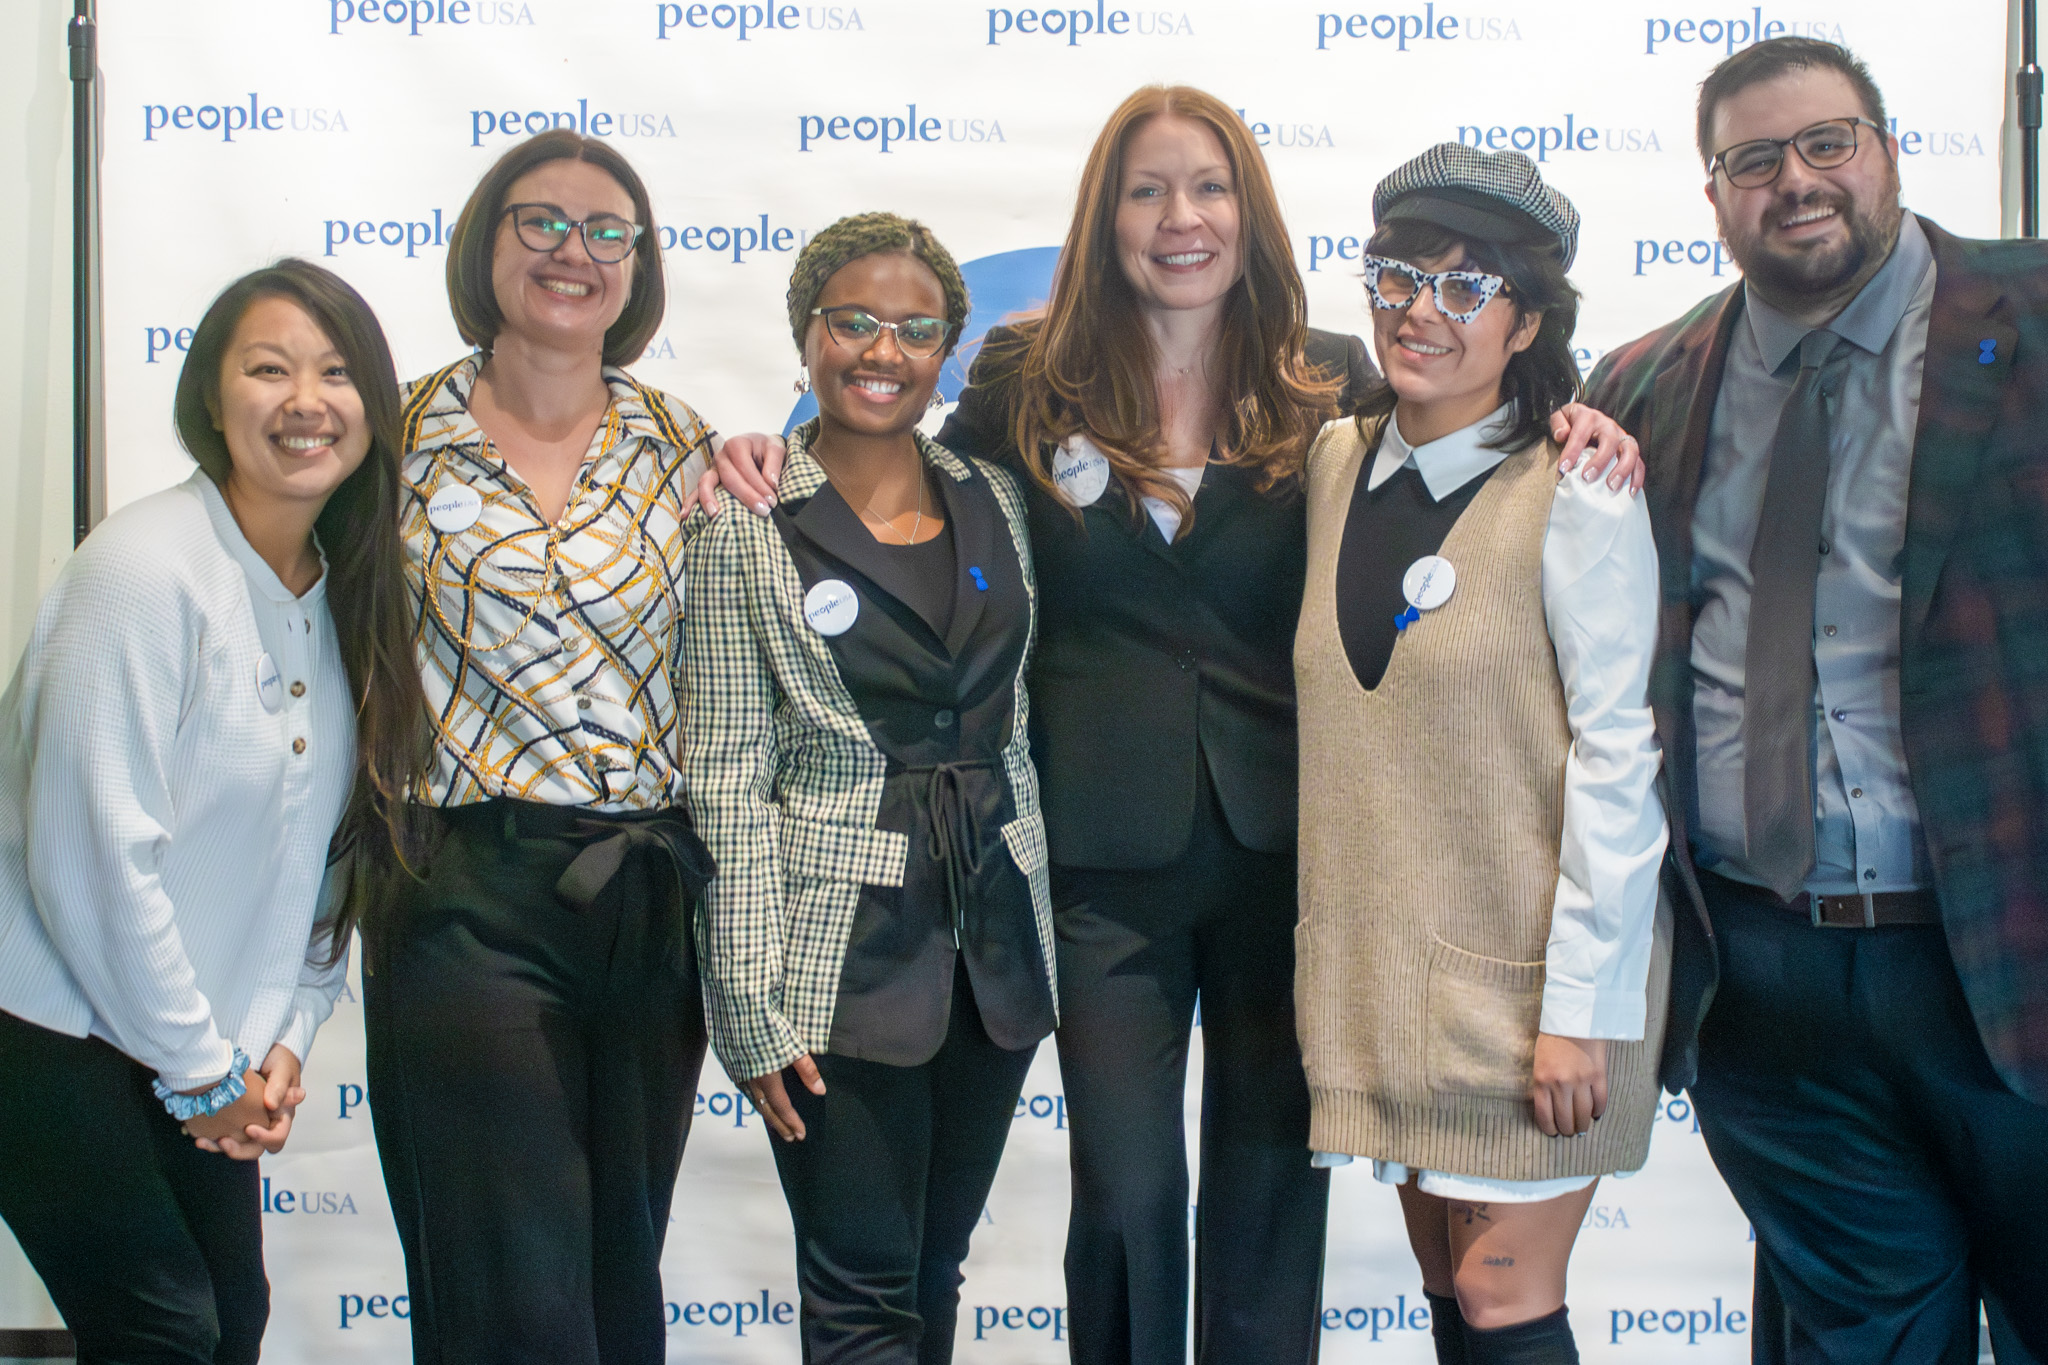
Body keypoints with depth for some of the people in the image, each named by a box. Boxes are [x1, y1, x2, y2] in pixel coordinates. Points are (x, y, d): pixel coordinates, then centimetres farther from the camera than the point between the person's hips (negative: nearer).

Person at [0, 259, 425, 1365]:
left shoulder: (352, 594, 4)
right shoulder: (147, 568, -19)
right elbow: (90, 856, -20)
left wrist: (281, 1041, 1)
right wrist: (202, 1070, -12)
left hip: (202, 1047, 7)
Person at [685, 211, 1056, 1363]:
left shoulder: (996, 503, 8)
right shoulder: (749, 526, -6)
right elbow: (728, 780, -8)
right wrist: (751, 1003, -12)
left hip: (996, 942, 5)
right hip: (840, 956, -4)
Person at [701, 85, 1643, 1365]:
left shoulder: (1331, 383, 2)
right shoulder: (1027, 381, 3)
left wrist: (1570, 443, -9)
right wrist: (777, 464, -3)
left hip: (1288, 841, 1)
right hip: (1111, 860, 0)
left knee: (1273, 1187, 11)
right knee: (1125, 1191, 6)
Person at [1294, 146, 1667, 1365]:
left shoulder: (1575, 497, -12)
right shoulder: (1338, 464, 6)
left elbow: (1617, 760, -14)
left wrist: (1581, 1008, -16)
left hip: (1525, 969, -5)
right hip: (1384, 964, 6)